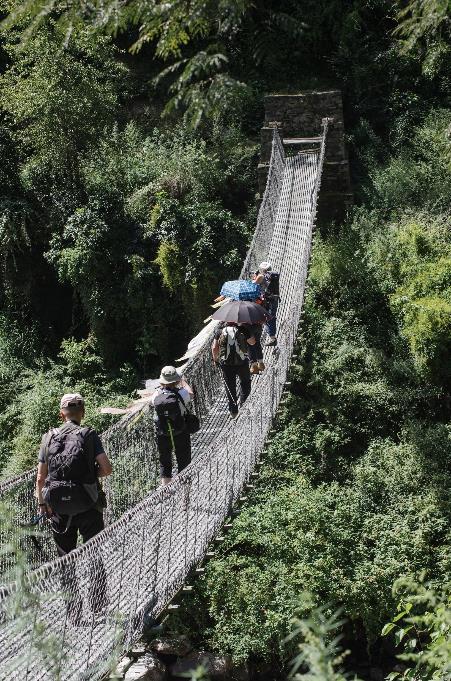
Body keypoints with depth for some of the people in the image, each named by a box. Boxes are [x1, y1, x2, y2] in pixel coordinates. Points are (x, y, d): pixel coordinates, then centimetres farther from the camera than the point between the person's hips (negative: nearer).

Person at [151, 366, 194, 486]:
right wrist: (183, 381, 22)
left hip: (162, 435, 2)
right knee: (184, 462, 13)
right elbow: (191, 393, 6)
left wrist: (160, 387, 23)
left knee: (164, 462, 16)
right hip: (181, 435, -2)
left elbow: (151, 401, 12)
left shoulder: (157, 395, -14)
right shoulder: (181, 394, -19)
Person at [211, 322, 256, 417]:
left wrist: (215, 359, 13)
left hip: (226, 363, 1)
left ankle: (233, 410, 17)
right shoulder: (243, 328, -11)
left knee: (230, 387, 13)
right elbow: (252, 342, 2)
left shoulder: (220, 329, -7)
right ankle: (243, 401, 16)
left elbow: (214, 348, -3)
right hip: (242, 362, -1)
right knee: (245, 382, 24)